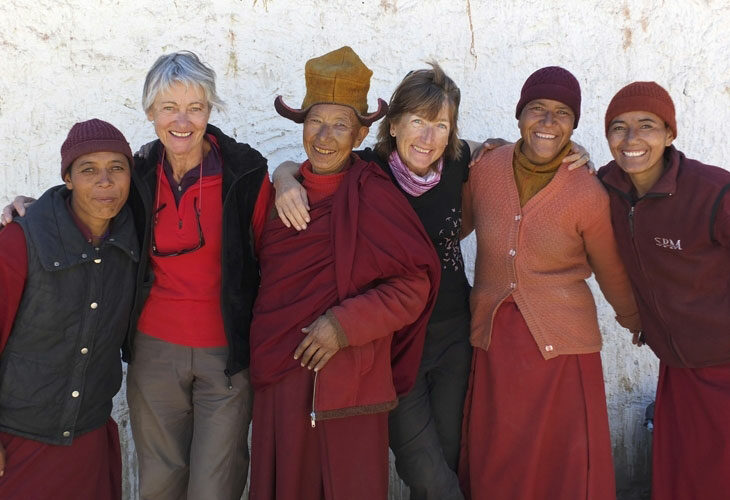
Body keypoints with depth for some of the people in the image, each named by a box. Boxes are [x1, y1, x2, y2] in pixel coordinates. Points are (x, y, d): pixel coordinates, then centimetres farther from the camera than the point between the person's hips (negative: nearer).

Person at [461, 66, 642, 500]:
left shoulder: (588, 195, -10)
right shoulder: (485, 170, -3)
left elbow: (611, 270, 5)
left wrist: (633, 319, 20)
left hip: (562, 349, -2)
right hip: (493, 345, 3)